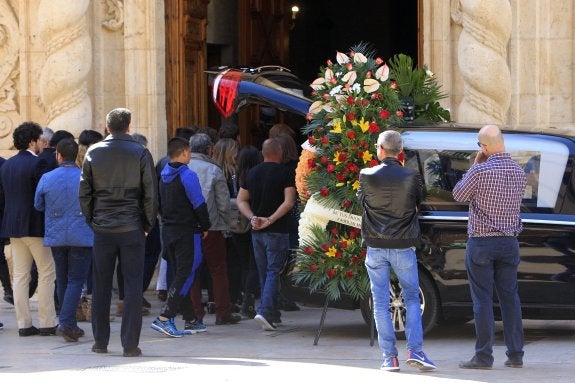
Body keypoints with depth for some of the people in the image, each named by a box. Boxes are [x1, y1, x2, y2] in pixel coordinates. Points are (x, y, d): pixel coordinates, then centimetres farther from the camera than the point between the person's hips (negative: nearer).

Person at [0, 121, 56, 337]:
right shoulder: (37, 164, -12)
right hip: (35, 226, -7)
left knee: (20, 276, 7)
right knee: (47, 273, 1)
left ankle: (23, 324, 6)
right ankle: (47, 323, -2)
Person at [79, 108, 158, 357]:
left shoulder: (93, 153, 3)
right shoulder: (140, 154, -3)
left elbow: (84, 192, 5)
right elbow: (150, 193, -3)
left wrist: (90, 221, 13)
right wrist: (148, 224, 7)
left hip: (102, 227, 2)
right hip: (132, 228, -2)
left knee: (101, 287, 10)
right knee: (132, 285, 0)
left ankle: (100, 341, 14)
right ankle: (130, 344, -5)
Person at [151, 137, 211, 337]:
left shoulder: (164, 176, 11)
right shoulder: (187, 175, -14)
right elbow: (199, 204, -15)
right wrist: (205, 227, -3)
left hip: (167, 230, 8)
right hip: (187, 232, -8)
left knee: (181, 274, 14)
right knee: (185, 275, -7)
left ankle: (190, 319, 20)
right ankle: (164, 318, -16)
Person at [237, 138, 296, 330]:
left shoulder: (252, 173, 9)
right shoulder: (285, 173, -7)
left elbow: (241, 200, 8)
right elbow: (289, 202, -16)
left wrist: (253, 217, -3)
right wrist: (270, 219, -14)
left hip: (257, 231, 5)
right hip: (277, 231, -5)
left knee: (264, 272, 14)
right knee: (274, 271, -5)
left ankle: (272, 314, 20)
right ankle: (265, 311, -20)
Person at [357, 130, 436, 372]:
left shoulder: (367, 176, -6)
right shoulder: (411, 177, -7)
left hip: (375, 247, 0)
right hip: (404, 247, 0)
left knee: (380, 303, 5)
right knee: (412, 299, 12)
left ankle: (389, 357, 2)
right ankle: (415, 350, -2)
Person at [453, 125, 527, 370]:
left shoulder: (481, 171, -16)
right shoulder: (519, 173, 2)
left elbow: (459, 195, -2)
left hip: (481, 242, -5)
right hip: (509, 243, 5)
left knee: (482, 300, -2)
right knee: (510, 297, 9)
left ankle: (484, 356, -4)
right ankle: (515, 354, 9)